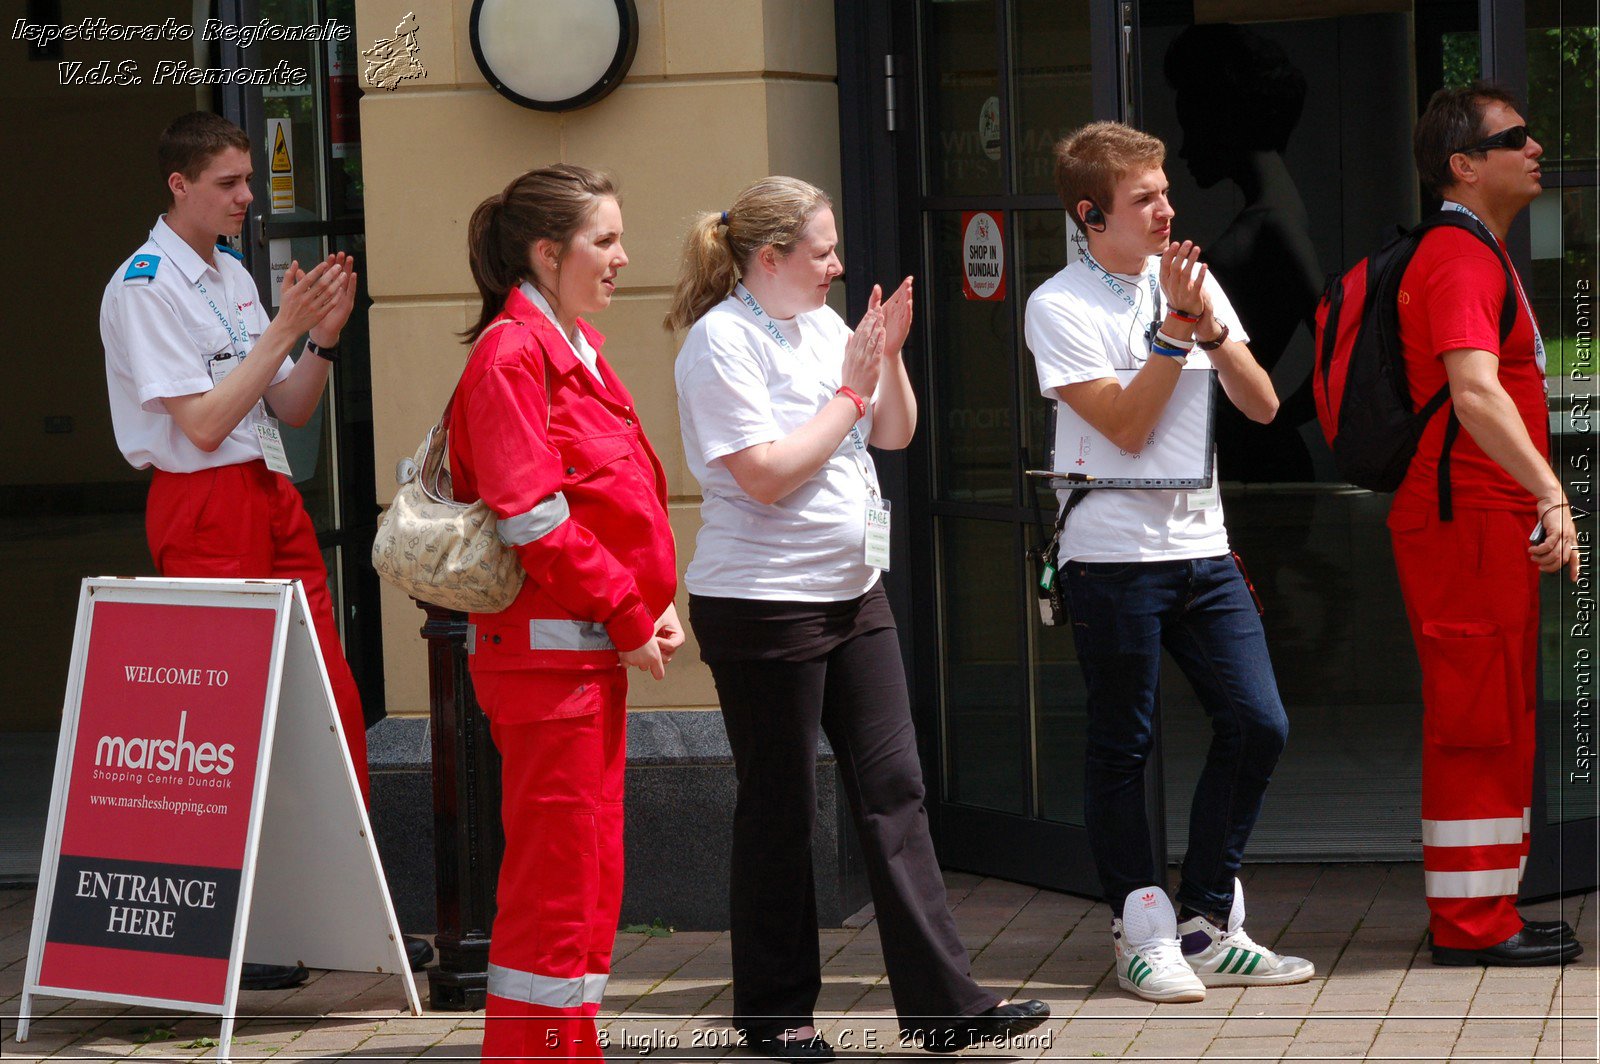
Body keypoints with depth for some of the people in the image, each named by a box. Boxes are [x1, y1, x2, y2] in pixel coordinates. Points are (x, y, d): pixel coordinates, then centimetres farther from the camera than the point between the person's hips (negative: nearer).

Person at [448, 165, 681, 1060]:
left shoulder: (580, 346, 16)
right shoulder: (511, 356, -14)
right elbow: (533, 519, -20)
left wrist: (652, 605, 8)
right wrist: (628, 617, -14)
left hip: (598, 648, 10)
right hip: (547, 649, -10)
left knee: (590, 865, 14)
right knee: (558, 870, -6)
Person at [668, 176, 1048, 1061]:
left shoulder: (822, 324, 11)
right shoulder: (723, 341, -13)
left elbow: (895, 433, 14)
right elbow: (767, 475, -20)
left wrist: (888, 356, -2)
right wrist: (850, 391, -13)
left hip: (853, 592, 8)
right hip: (763, 606, -8)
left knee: (893, 790, 4)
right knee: (779, 811, 2)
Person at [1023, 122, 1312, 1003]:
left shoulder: (1191, 281, 11)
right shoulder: (1059, 307, -6)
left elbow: (1262, 406, 6)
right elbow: (1127, 425, -14)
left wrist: (1212, 329, -9)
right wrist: (1175, 330, -15)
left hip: (1201, 546, 6)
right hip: (1114, 556, -6)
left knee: (1257, 726, 1)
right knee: (1122, 748, 2)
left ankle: (1205, 927, 13)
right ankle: (1142, 934, 13)